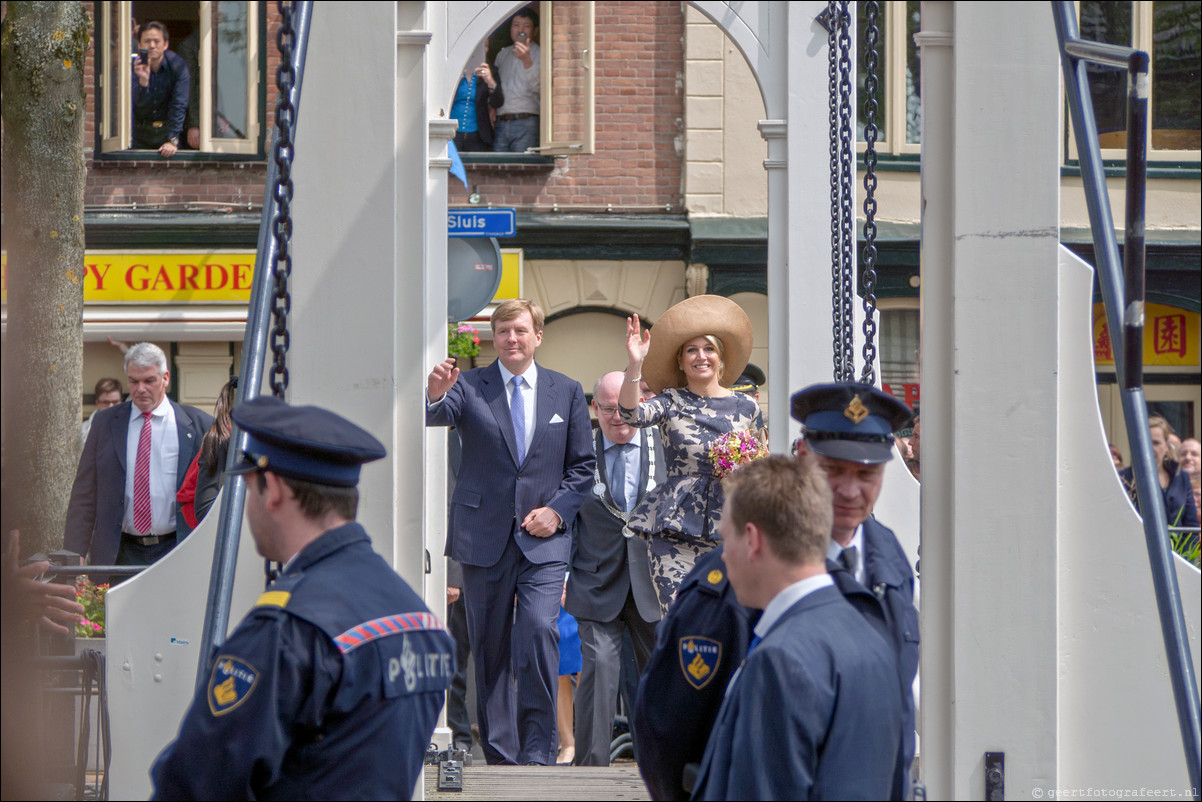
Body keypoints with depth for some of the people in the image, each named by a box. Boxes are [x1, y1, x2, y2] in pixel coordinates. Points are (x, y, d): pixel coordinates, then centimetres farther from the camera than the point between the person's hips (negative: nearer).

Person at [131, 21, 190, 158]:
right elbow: (138, 102, -22)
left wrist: (173, 141, -24)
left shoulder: (178, 66, -13)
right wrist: (143, 80, -42)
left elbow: (179, 106, -16)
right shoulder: (133, 66, -12)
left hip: (167, 129, 0)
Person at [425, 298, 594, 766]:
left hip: (543, 538, 0)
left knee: (539, 629, -18)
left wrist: (557, 510, -4)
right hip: (485, 535, 0)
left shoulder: (567, 392, 10)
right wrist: (435, 396, -40)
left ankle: (537, 749, -10)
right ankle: (500, 753, 12)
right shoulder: (469, 386, 4)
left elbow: (582, 466, 12)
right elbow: (439, 416, -16)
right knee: (490, 645, 4)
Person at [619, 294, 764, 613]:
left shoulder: (746, 406, 11)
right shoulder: (671, 403, 5)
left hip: (730, 529, 2)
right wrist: (635, 364, -28)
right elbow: (631, 415, -16)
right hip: (677, 532, -2)